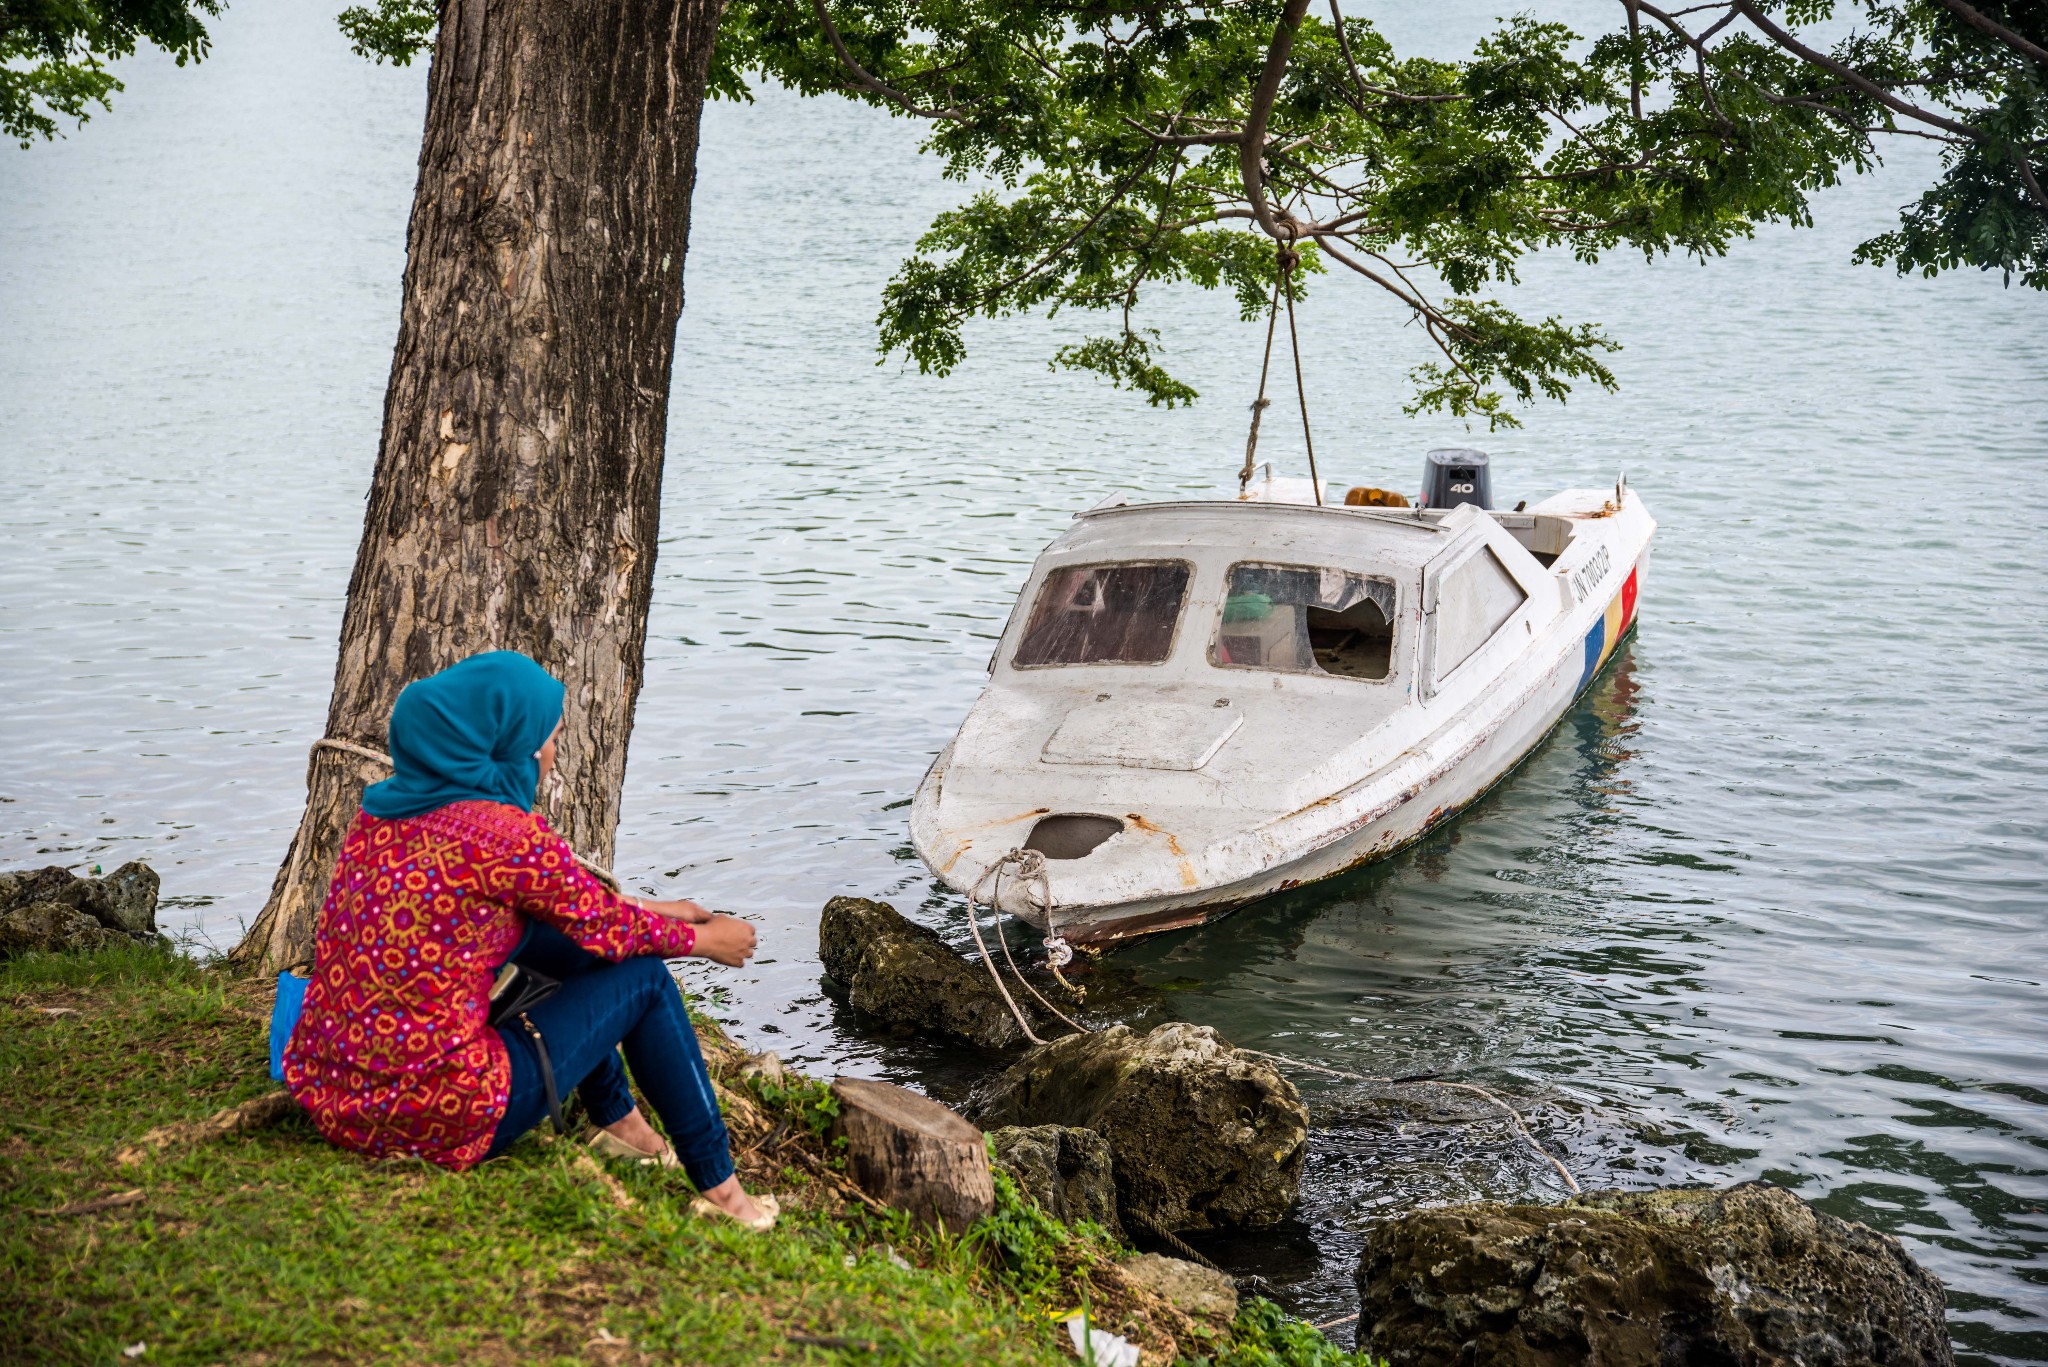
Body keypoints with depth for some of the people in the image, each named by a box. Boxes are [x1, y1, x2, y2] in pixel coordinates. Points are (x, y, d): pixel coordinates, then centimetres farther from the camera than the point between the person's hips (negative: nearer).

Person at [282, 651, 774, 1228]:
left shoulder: (384, 809, 7)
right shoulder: (506, 834, -18)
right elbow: (606, 930, -1)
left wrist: (651, 910, 28)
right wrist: (703, 939, 17)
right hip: (436, 1120, -8)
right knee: (644, 979, 8)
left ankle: (618, 1120, 34)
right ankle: (720, 1191, 17)